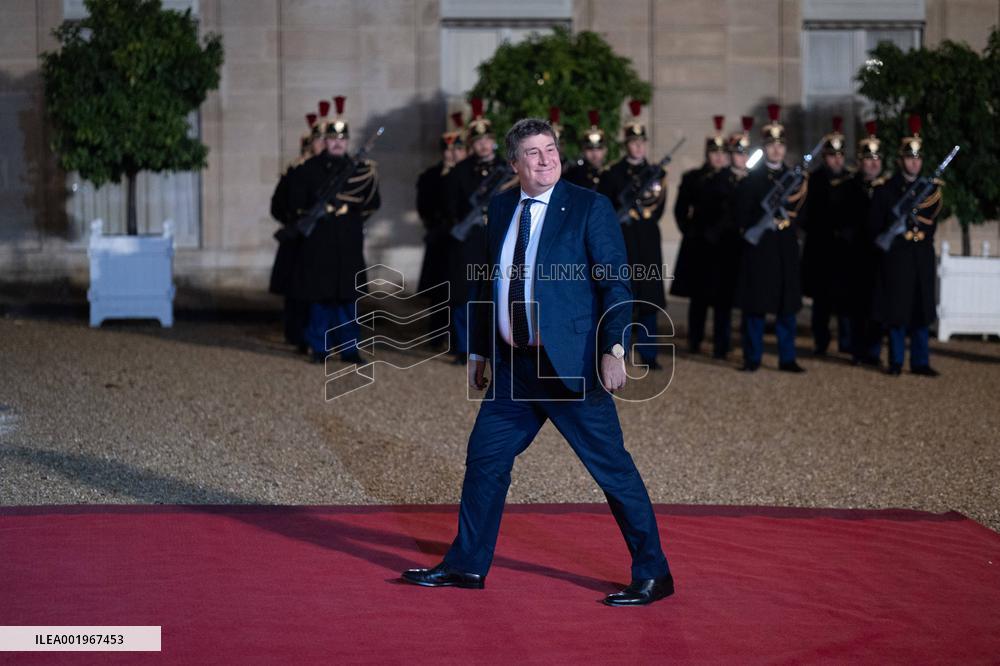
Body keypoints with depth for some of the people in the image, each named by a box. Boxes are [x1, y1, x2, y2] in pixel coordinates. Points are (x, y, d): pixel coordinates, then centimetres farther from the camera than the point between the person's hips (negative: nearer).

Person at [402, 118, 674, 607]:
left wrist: (613, 349, -19)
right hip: (513, 365, 6)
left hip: (570, 365, -6)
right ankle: (467, 566, 27)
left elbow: (615, 285, -10)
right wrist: (479, 350, 18)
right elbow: (489, 282, 18)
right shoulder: (500, 208, 10)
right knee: (484, 458, 12)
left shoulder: (590, 208, -7)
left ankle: (653, 575, 7)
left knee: (612, 467, -3)